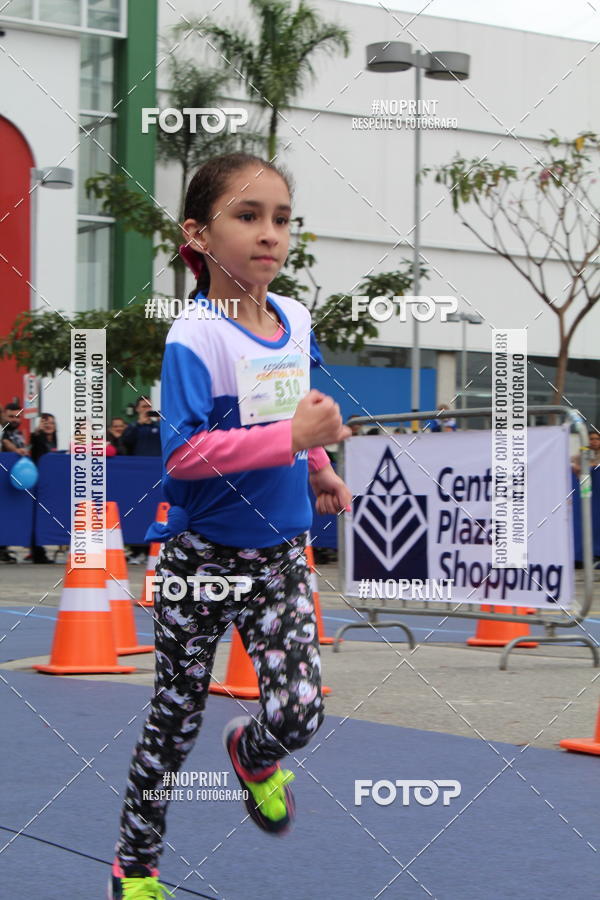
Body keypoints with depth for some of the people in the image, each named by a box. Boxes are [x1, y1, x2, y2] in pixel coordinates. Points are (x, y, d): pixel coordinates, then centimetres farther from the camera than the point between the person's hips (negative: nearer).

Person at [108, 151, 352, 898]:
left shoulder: (296, 319, 2)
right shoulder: (195, 337, -18)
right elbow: (182, 452, -27)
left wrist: (319, 471, 8)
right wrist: (290, 439, -30)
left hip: (280, 553, 4)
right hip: (201, 555, -4)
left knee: (299, 712, -10)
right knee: (176, 718, 7)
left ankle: (254, 754, 28)